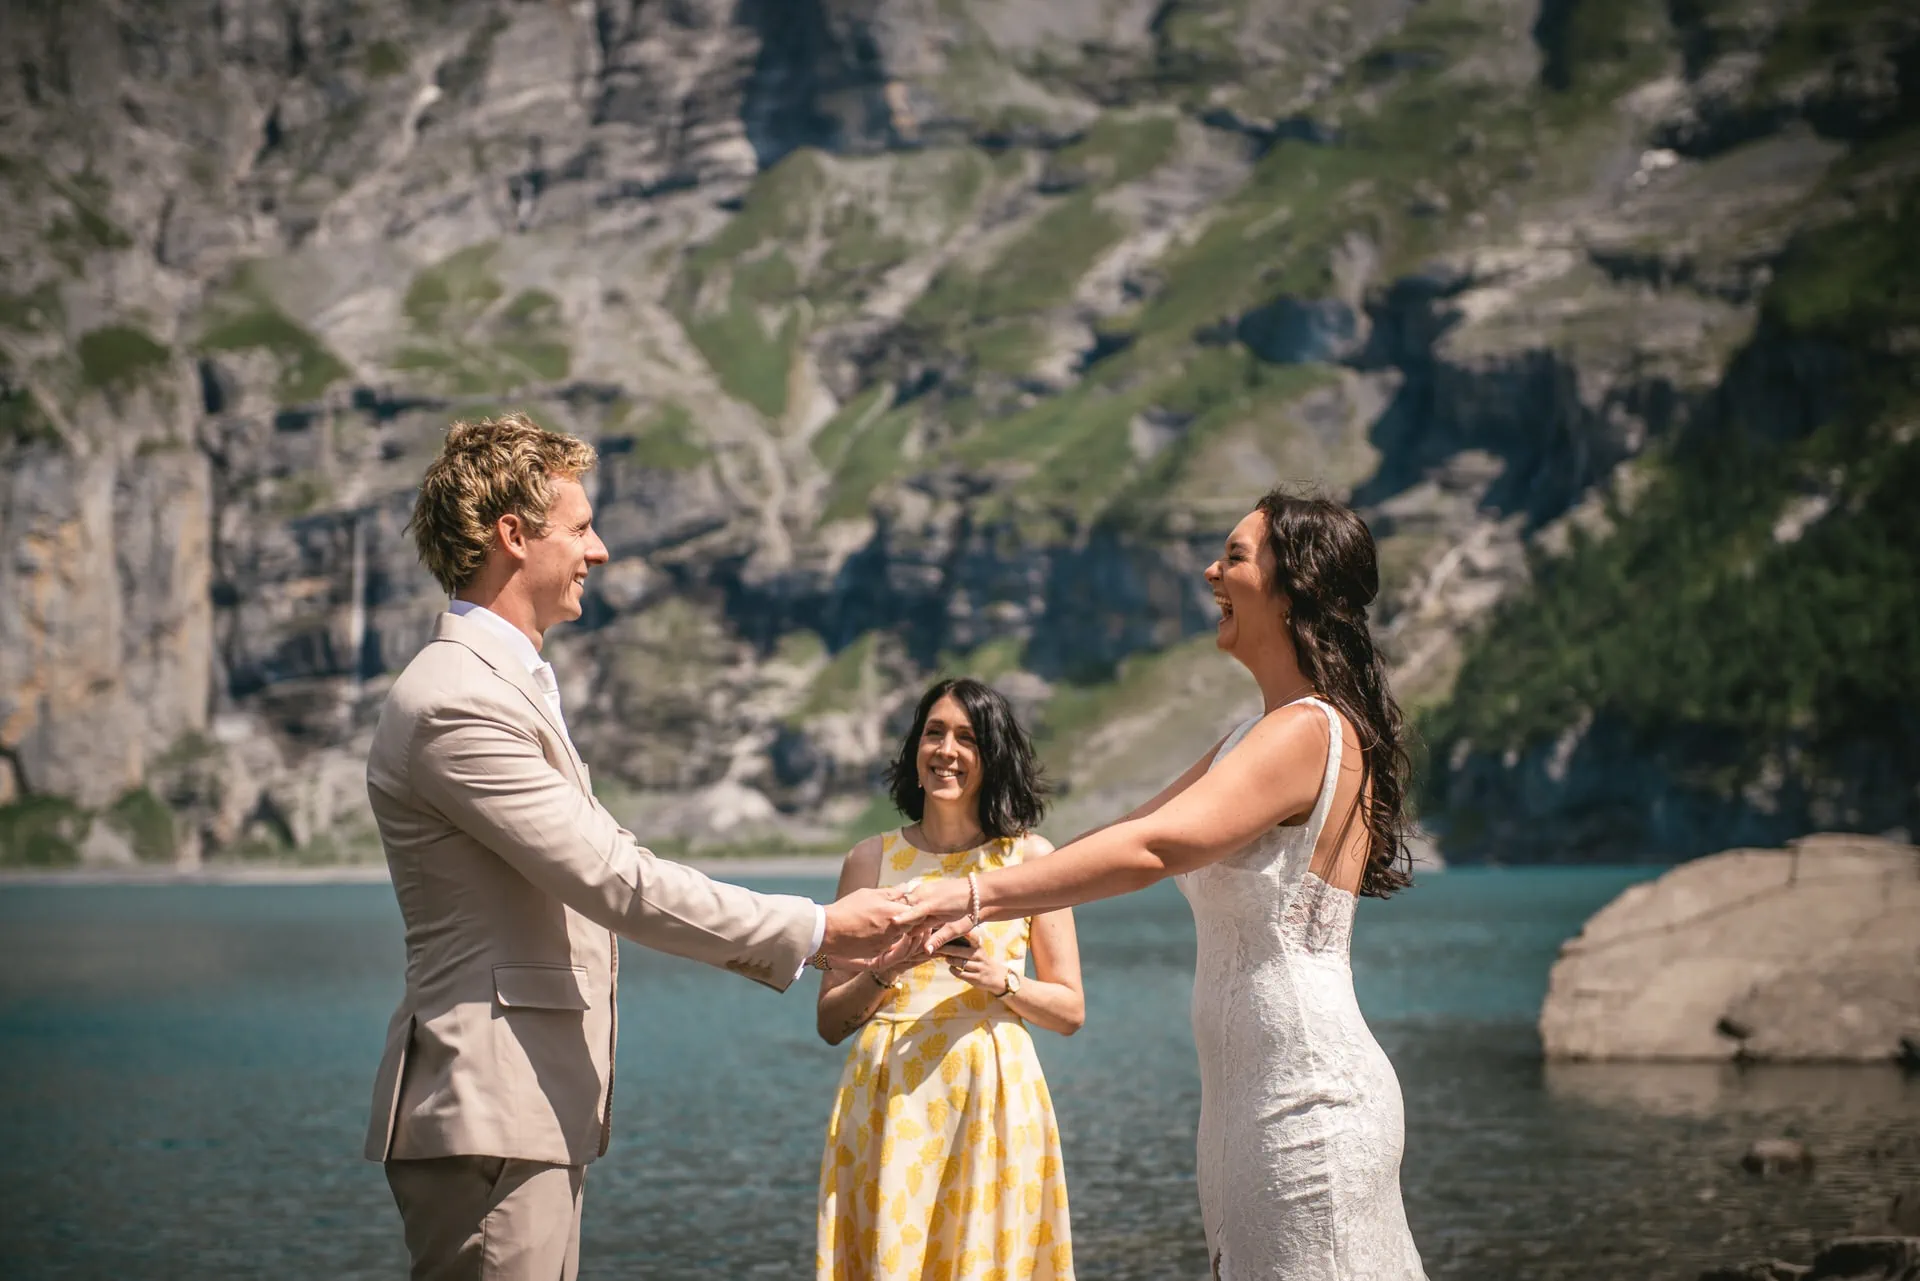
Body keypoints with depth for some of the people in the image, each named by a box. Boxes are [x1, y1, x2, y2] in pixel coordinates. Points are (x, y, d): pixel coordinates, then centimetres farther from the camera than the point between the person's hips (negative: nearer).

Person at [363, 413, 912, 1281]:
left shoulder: (504, 685, 19)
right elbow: (615, 882, -19)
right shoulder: (456, 702, -17)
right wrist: (814, 930, -12)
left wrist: (800, 944, 15)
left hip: (537, 1109, 11)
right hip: (487, 1114, -11)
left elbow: (603, 866, 20)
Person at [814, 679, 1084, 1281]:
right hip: (887, 1100, 1)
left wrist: (1001, 981, -11)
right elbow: (830, 1021, 8)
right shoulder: (871, 858, 8)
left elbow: (1070, 1011, 7)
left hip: (993, 1098, -1)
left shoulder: (1030, 857, 5)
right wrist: (883, 974, -10)